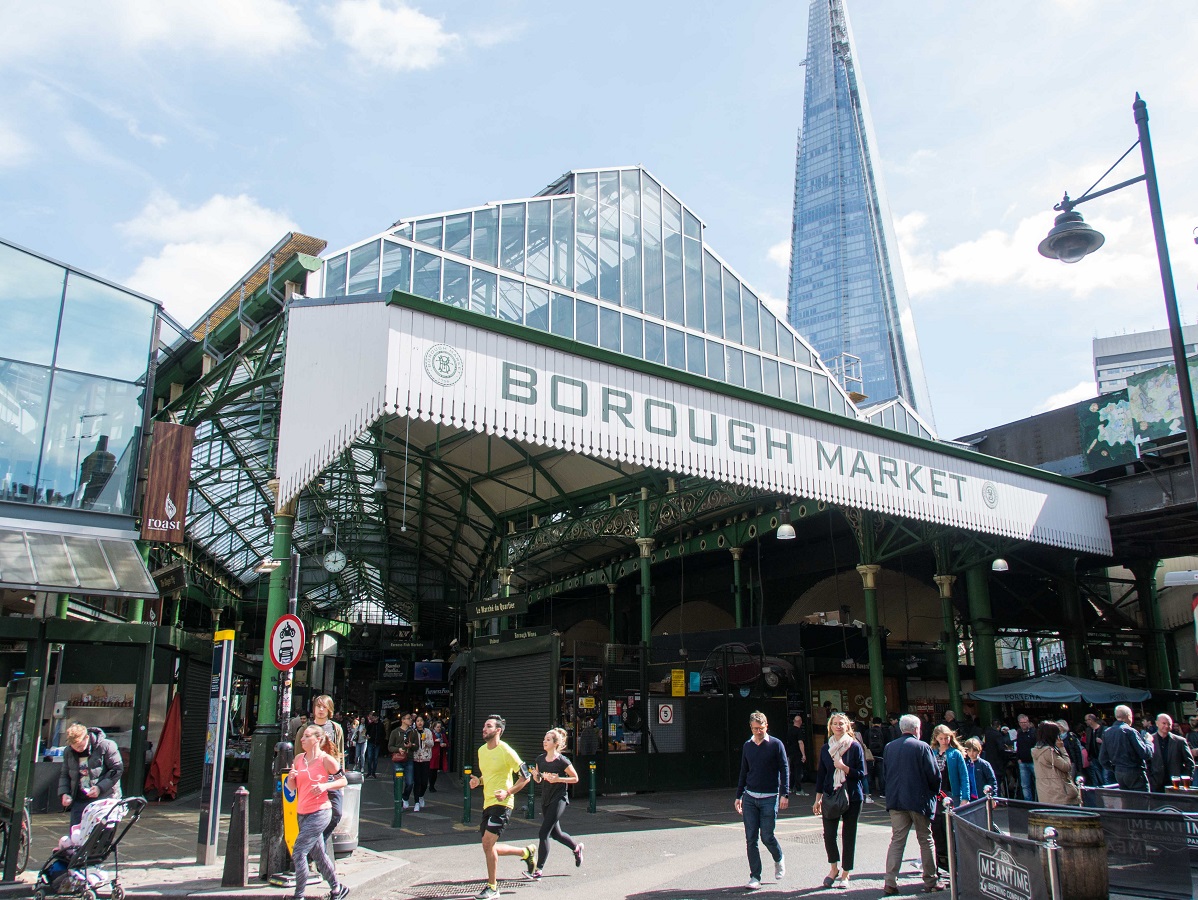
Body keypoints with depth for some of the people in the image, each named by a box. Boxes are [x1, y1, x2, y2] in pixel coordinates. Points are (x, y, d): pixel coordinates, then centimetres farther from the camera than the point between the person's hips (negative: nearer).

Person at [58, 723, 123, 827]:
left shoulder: (106, 746, -11)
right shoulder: (68, 751, 7)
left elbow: (117, 769, -9)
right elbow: (64, 775, 18)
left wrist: (100, 787, -18)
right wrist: (64, 793, 2)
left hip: (104, 799, -5)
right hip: (79, 800, 5)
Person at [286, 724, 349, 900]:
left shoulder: (326, 760, -10)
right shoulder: (299, 759, 7)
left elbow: (343, 781, -4)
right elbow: (292, 787, 12)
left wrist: (325, 786, -19)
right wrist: (291, 778, -9)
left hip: (319, 813, -7)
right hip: (303, 813, 7)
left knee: (298, 852, -11)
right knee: (317, 854, 15)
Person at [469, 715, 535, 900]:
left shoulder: (506, 751, -14)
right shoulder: (481, 750, 9)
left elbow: (526, 776, -10)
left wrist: (508, 792, -20)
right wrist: (478, 780, 3)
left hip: (501, 803, -8)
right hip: (487, 803, 8)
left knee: (487, 844, -13)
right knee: (490, 847, 11)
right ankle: (526, 852, 32)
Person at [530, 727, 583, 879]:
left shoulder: (562, 761, -15)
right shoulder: (540, 759, 3)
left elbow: (575, 778, -7)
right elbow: (538, 780, 14)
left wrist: (558, 779, -19)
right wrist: (535, 775, -9)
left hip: (559, 799, -7)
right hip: (546, 798, 7)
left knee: (543, 833, -11)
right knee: (555, 833, 19)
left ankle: (539, 868, -1)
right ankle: (576, 847, 45)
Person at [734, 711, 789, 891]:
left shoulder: (775, 744, -4)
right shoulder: (747, 746, 8)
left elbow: (784, 769, -2)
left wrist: (784, 794, -9)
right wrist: (738, 796, 15)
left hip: (769, 798, -4)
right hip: (749, 798, 4)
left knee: (767, 836, -2)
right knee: (750, 839, 1)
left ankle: (779, 860, 29)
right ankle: (755, 877, 10)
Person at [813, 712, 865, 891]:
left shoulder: (855, 747, -4)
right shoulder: (825, 749, 6)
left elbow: (861, 773, -5)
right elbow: (821, 774, 10)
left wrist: (844, 767, -19)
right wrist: (818, 799, 9)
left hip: (852, 797, -2)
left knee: (848, 836, 4)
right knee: (828, 834, -2)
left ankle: (845, 873, 19)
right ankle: (834, 868, 21)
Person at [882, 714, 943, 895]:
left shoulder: (889, 747, 6)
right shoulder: (922, 747, -10)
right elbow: (934, 774, -9)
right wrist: (934, 792, 9)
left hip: (895, 800, 4)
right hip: (919, 800, -4)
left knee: (897, 840, 4)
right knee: (925, 840, 10)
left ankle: (890, 882, -3)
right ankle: (930, 881, 16)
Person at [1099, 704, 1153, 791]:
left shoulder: (1106, 733, 6)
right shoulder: (1129, 731, -13)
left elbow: (1104, 761, 7)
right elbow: (1146, 754, -16)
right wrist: (1148, 742, 2)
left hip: (1118, 774, 7)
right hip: (1134, 773, -6)